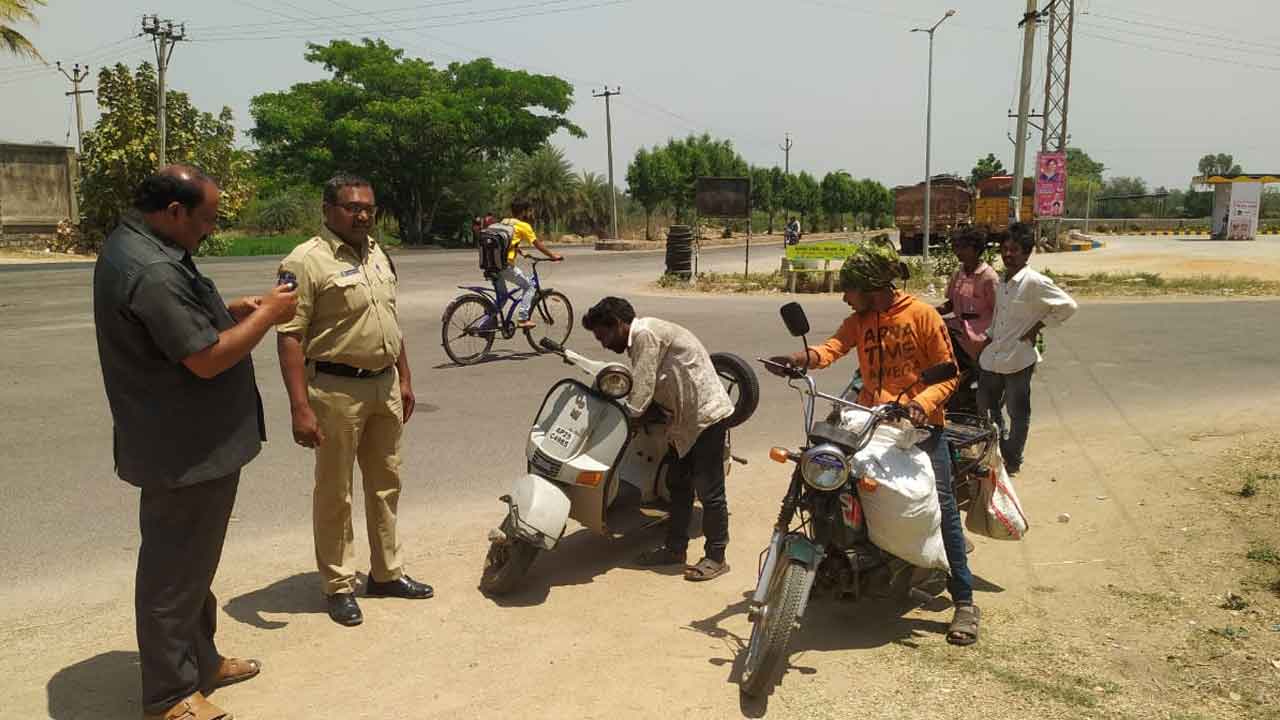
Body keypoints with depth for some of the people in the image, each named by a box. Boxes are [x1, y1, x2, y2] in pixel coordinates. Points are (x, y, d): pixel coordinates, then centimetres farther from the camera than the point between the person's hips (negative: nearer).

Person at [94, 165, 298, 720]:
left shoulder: (136, 247, 8)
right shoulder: (153, 272, -26)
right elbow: (207, 358, -26)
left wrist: (232, 310, 8)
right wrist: (266, 314, -14)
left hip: (186, 441, 11)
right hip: (187, 449, -11)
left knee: (192, 561, 22)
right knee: (175, 569, 3)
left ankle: (200, 663, 37)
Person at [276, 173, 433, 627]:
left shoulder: (378, 255, 11)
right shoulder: (307, 261, -13)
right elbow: (289, 338, -18)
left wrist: (404, 379, 17)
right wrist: (300, 407, -23)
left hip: (384, 385, 8)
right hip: (336, 389, -7)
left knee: (385, 484, 16)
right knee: (335, 492, 4)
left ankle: (387, 573, 30)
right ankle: (338, 586, 17)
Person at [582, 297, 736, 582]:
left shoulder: (645, 334, -16)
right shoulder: (639, 341, 15)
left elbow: (642, 389, -18)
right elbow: (650, 391, 11)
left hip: (707, 416, -11)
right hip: (686, 419, 11)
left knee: (709, 491, -3)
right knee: (678, 485, 16)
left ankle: (716, 557, 8)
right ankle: (675, 548, 27)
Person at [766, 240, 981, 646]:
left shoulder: (922, 315, -3)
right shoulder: (859, 320, 10)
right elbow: (835, 346, -11)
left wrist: (923, 402, -23)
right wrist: (806, 357, -33)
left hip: (919, 421, -5)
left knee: (942, 505, -10)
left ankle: (964, 601, -2)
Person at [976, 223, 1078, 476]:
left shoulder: (1034, 282, -14)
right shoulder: (1002, 281, 9)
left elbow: (1068, 306, -13)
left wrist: (1039, 326, -12)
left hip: (1018, 359, -7)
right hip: (992, 356, 8)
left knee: (1017, 413, 7)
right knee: (986, 407, 16)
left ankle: (1013, 461, 22)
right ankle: (996, 453, 34)